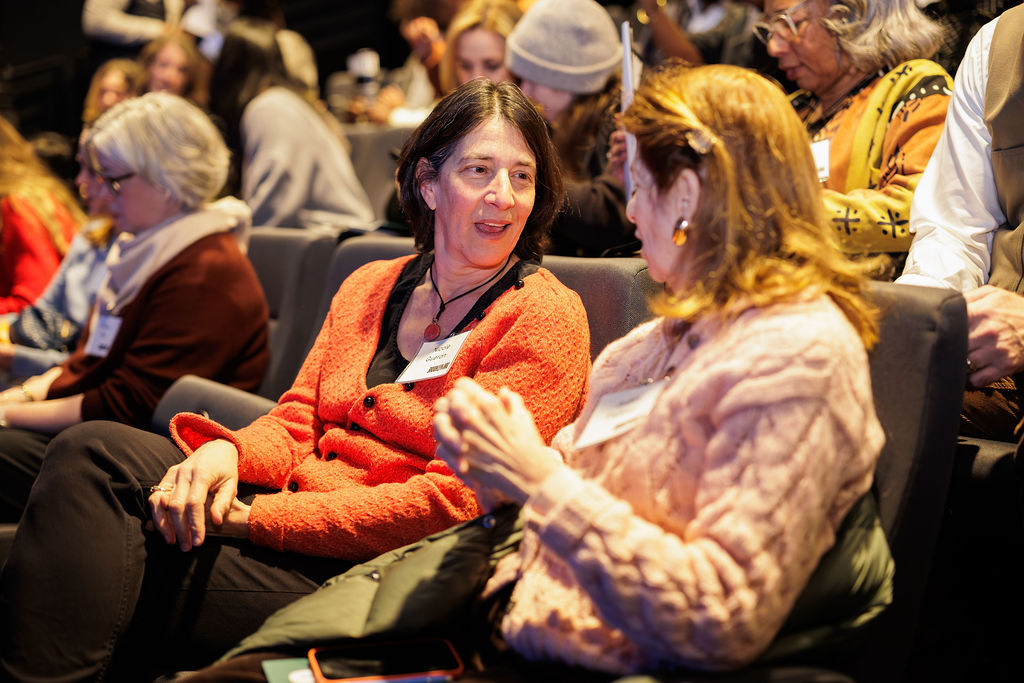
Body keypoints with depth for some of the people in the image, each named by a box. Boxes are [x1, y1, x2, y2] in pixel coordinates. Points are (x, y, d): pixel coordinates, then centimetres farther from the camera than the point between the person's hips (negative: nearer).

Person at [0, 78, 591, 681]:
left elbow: (458, 500, -15)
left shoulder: (545, 315, -7)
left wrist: (255, 516, -18)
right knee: (93, 449, -16)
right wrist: (227, 451, -14)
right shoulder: (369, 287, 16)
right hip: (291, 507, 7)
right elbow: (297, 421, 13)